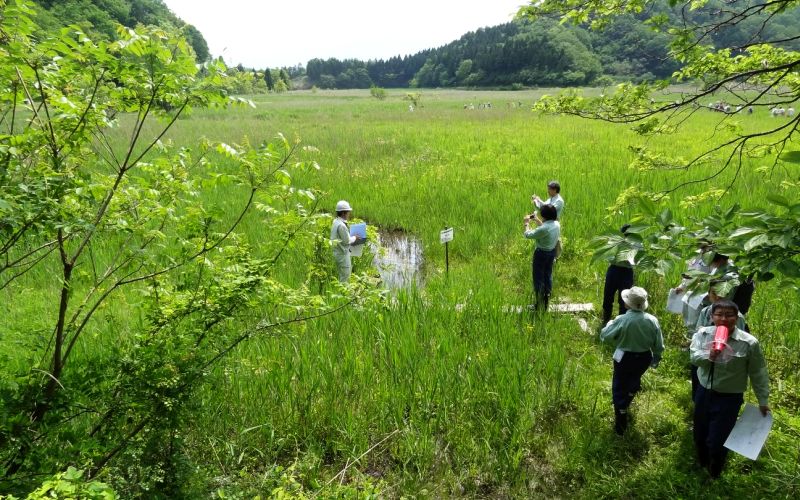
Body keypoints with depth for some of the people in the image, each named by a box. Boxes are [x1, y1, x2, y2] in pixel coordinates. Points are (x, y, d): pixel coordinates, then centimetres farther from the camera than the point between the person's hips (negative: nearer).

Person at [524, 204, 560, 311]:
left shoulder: (544, 229, -31)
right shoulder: (556, 224, -6)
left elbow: (528, 235, -21)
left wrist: (527, 223, -6)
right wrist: (537, 220, 15)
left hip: (541, 254, -7)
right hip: (552, 252, 8)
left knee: (538, 277, 6)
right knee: (548, 275, 21)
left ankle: (539, 303, 15)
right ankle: (547, 296, 35)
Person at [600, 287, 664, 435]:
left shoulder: (622, 320, -27)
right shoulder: (652, 320, -14)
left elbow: (605, 337, -17)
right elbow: (659, 345, -3)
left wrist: (610, 324, 2)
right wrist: (656, 359, 15)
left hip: (625, 358, -4)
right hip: (644, 358, 4)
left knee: (619, 388, 13)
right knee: (634, 378, 33)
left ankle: (621, 424, 19)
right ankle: (626, 401, 61)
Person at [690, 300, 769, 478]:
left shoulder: (749, 342, -16)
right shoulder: (703, 334, -8)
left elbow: (758, 374, -6)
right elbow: (693, 356, -17)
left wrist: (763, 401, 0)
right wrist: (709, 356, -38)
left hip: (729, 399, -3)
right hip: (703, 393, 3)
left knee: (717, 441, 3)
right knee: (699, 435, 21)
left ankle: (714, 473, 35)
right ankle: (701, 463, 51)